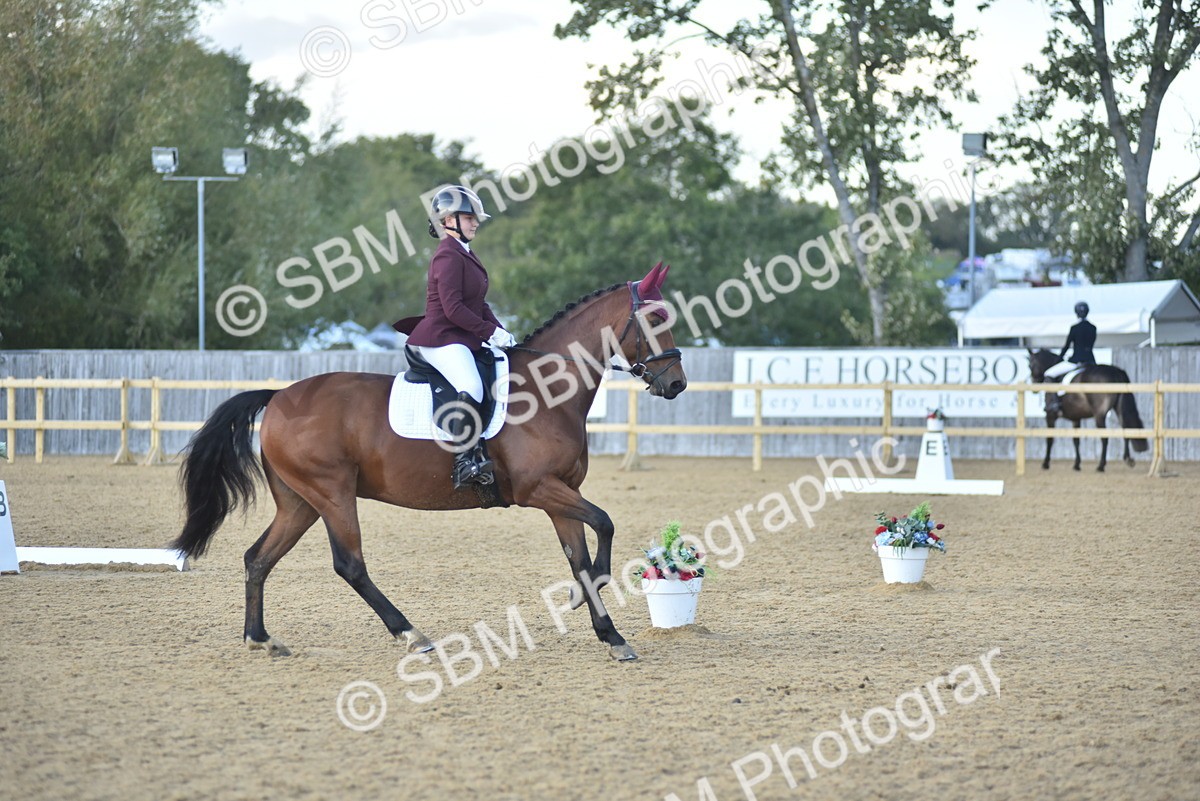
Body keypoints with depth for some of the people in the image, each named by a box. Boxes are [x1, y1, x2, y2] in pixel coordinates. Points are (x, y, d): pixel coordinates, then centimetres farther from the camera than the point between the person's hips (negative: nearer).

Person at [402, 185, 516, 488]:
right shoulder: (449, 256, -12)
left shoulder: (465, 254, 19)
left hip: (463, 340, 11)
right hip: (441, 340, -11)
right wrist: (491, 332, -17)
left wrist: (500, 332, 6)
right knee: (472, 388, -30)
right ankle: (464, 461, -34)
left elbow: (479, 304, 21)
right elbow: (453, 309, -20)